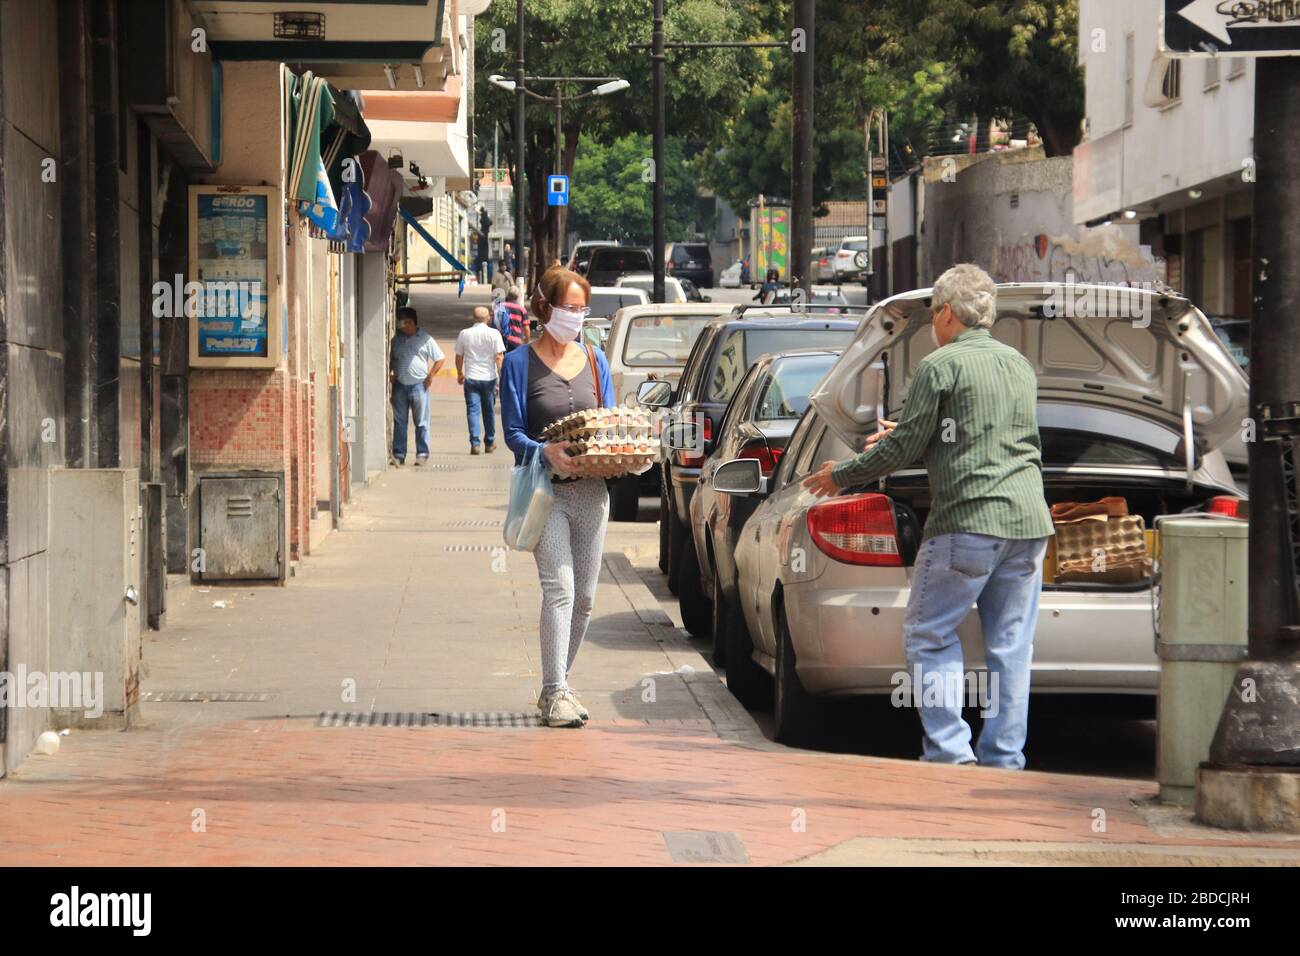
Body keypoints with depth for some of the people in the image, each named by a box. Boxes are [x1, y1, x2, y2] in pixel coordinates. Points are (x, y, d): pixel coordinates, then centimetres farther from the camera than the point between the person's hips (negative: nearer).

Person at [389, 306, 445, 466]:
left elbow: (441, 359, 3)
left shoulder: (425, 339, 0)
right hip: (400, 386, 3)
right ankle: (398, 455, 7)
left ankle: (422, 453, 6)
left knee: (421, 422, 0)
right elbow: (391, 358, 23)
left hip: (418, 385, -3)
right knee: (399, 422, 4)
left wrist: (430, 376, -5)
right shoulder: (397, 339, 11)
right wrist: (390, 373, 6)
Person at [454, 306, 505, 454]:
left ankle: (474, 444, -11)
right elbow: (499, 357, -9)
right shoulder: (494, 334, -5)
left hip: (471, 378, 0)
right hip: (489, 378, 0)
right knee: (489, 411, 13)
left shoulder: (464, 334, 1)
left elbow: (459, 357, 8)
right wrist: (501, 376, -5)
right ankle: (489, 443, 24)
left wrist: (460, 374, 23)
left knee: (473, 410, 0)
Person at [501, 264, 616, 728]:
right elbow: (514, 433, -5)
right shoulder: (520, 362, -1)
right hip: (544, 490, -5)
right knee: (560, 588, -17)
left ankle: (558, 684, 21)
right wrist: (546, 451, -25)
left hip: (590, 491, 5)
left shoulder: (594, 360, 12)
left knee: (584, 596, 7)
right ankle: (555, 694, -18)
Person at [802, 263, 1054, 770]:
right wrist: (900, 436, 37)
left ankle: (950, 749, -5)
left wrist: (841, 475, 11)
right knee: (1010, 646, 8)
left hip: (968, 522, -7)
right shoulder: (1019, 365, 17)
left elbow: (905, 448, -4)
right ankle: (1004, 758, 8)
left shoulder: (940, 366, -6)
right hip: (1029, 521, 7)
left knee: (928, 635, 3)